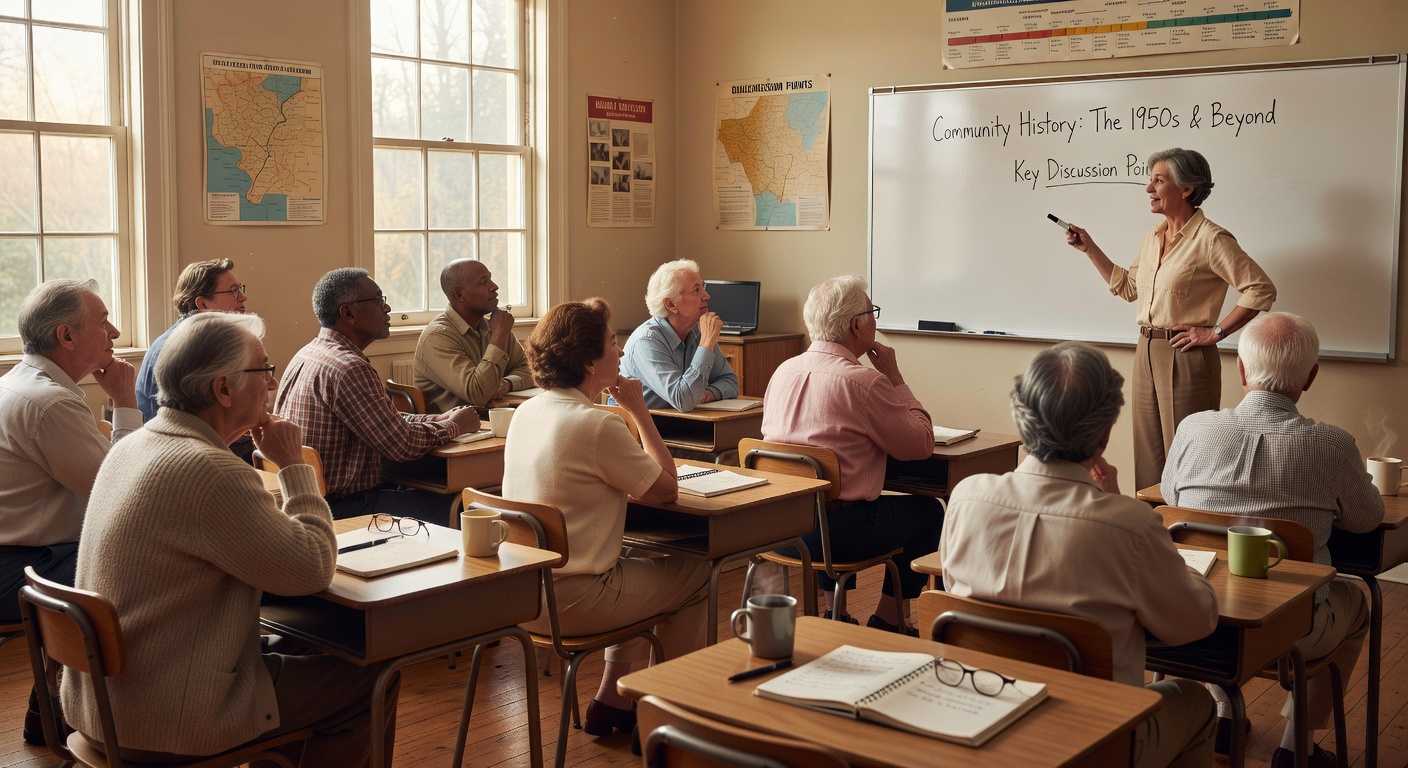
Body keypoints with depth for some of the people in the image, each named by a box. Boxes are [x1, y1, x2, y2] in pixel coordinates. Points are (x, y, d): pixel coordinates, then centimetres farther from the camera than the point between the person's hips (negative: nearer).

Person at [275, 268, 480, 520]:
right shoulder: (349, 368, -23)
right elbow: (401, 444, -20)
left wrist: (439, 419, 9)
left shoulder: (309, 354, 10)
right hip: (339, 507, -10)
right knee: (444, 507, 1)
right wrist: (454, 426, -3)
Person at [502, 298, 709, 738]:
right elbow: (666, 489, -11)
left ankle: (611, 699, 33)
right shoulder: (597, 425, -22)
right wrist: (639, 410, -6)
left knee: (634, 566, 32)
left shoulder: (526, 412, 5)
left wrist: (628, 413, 6)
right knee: (697, 575, 11)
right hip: (570, 601, -9)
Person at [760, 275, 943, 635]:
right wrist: (895, 377, 0)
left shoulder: (784, 370, 4)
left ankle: (834, 612, 39)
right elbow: (921, 445, -8)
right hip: (836, 531, -7)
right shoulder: (864, 382, -17)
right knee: (929, 510, 16)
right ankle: (888, 620, 24)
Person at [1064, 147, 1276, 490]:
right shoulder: (1153, 237, 12)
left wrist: (1215, 332, -14)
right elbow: (1127, 286, 24)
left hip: (1185, 358, -8)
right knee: (1149, 458, 11)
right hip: (1147, 354, 8)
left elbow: (1261, 289, -15)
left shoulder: (1211, 239, -12)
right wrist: (1089, 248, 19)